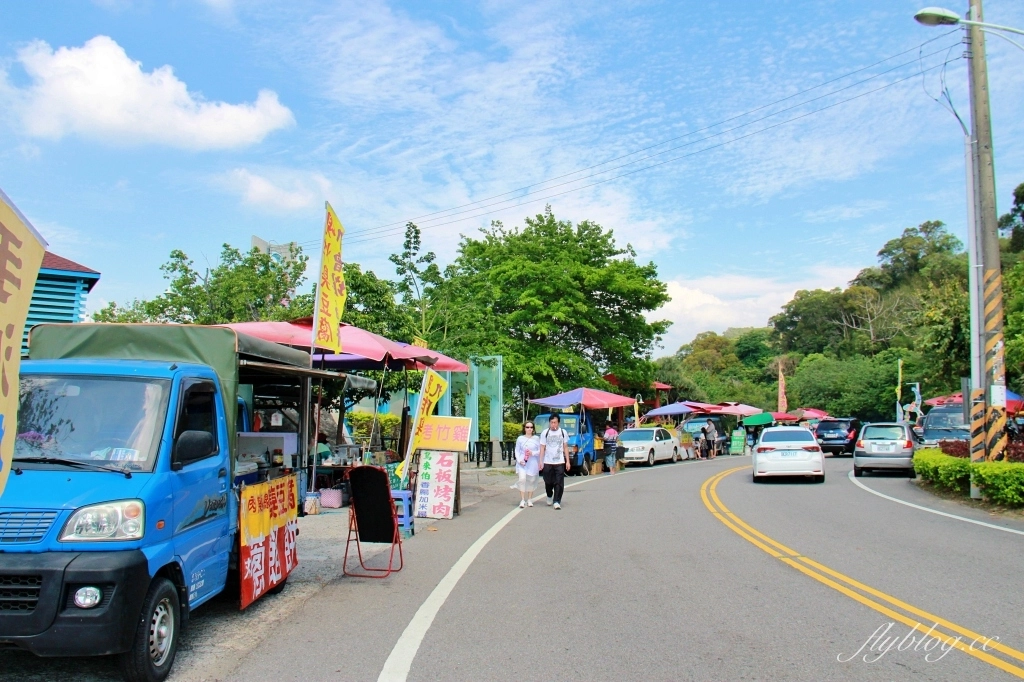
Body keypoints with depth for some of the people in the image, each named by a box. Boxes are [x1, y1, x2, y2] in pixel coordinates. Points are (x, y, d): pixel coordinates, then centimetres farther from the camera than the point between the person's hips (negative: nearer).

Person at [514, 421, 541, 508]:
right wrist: (519, 460, -9)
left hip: (533, 464, 1)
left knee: (531, 481, 5)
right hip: (522, 463, -1)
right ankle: (522, 500, -9)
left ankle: (529, 500, 18)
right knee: (522, 479, -14)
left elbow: (540, 451, 4)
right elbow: (517, 451, 5)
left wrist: (533, 453, -14)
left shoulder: (536, 438, 4)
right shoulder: (520, 439, 5)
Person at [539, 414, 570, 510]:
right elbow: (542, 448, 2)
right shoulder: (545, 433, 1)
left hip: (560, 462, 0)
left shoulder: (563, 432, 4)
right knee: (548, 482, 10)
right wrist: (541, 461, -4)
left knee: (559, 483, -7)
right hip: (547, 462, 0)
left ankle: (557, 501, -6)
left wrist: (567, 461, 3)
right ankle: (549, 496, 36)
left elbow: (566, 448, 7)